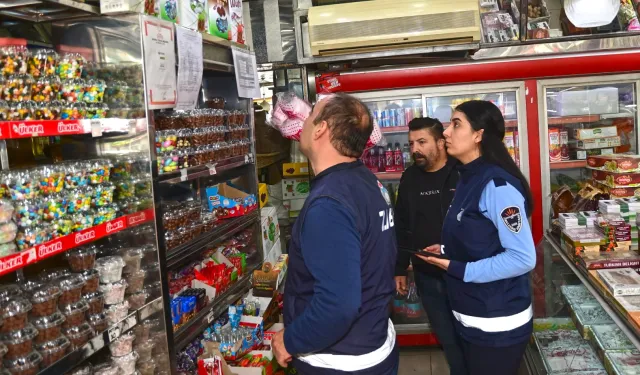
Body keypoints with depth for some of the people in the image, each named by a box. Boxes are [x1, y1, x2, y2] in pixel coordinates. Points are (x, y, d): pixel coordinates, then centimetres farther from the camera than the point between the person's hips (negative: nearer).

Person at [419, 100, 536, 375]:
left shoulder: (497, 184, -20)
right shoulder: (467, 179, 8)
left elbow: (523, 258, -24)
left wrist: (457, 269, -21)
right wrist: (447, 252, 1)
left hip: (497, 324, -9)